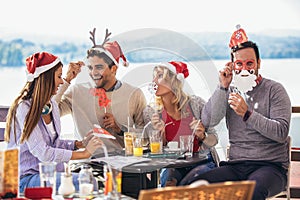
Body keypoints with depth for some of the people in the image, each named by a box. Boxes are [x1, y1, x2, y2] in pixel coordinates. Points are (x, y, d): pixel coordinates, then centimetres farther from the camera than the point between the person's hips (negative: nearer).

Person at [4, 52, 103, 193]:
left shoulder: (52, 105, 10)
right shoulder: (24, 108, -16)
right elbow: (42, 153, -21)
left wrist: (80, 144, 3)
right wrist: (84, 154, -18)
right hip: (25, 179, -8)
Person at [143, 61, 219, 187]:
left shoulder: (195, 104, -7)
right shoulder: (150, 112, -3)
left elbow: (214, 139, 2)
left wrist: (202, 136, -20)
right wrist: (160, 134, -18)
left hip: (202, 162, -1)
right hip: (172, 165, 1)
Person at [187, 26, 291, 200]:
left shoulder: (274, 90, 3)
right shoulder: (230, 91, 14)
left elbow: (281, 133, -9)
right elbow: (208, 121, -2)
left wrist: (247, 114, -17)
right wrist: (223, 87, -9)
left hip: (270, 165, -3)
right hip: (236, 166, 4)